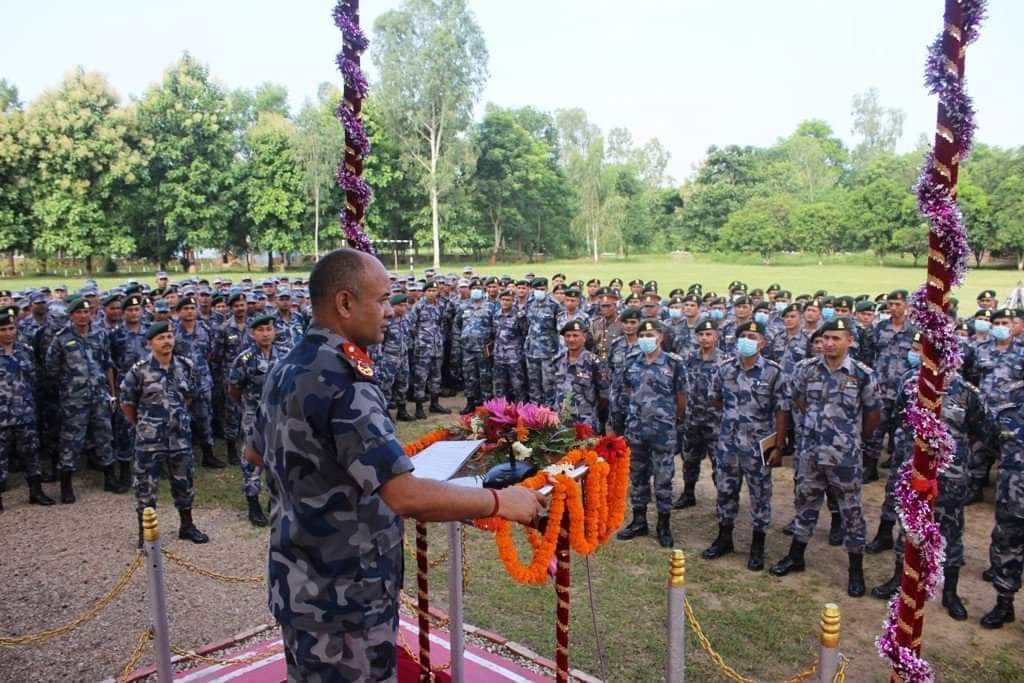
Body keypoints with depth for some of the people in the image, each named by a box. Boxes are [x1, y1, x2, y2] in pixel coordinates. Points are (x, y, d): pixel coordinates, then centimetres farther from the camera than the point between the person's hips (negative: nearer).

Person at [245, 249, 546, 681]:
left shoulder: (286, 370, 4)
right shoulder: (342, 383, -27)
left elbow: (256, 452, 20)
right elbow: (407, 496, -34)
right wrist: (500, 501, -23)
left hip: (299, 582, 9)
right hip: (342, 595, -9)